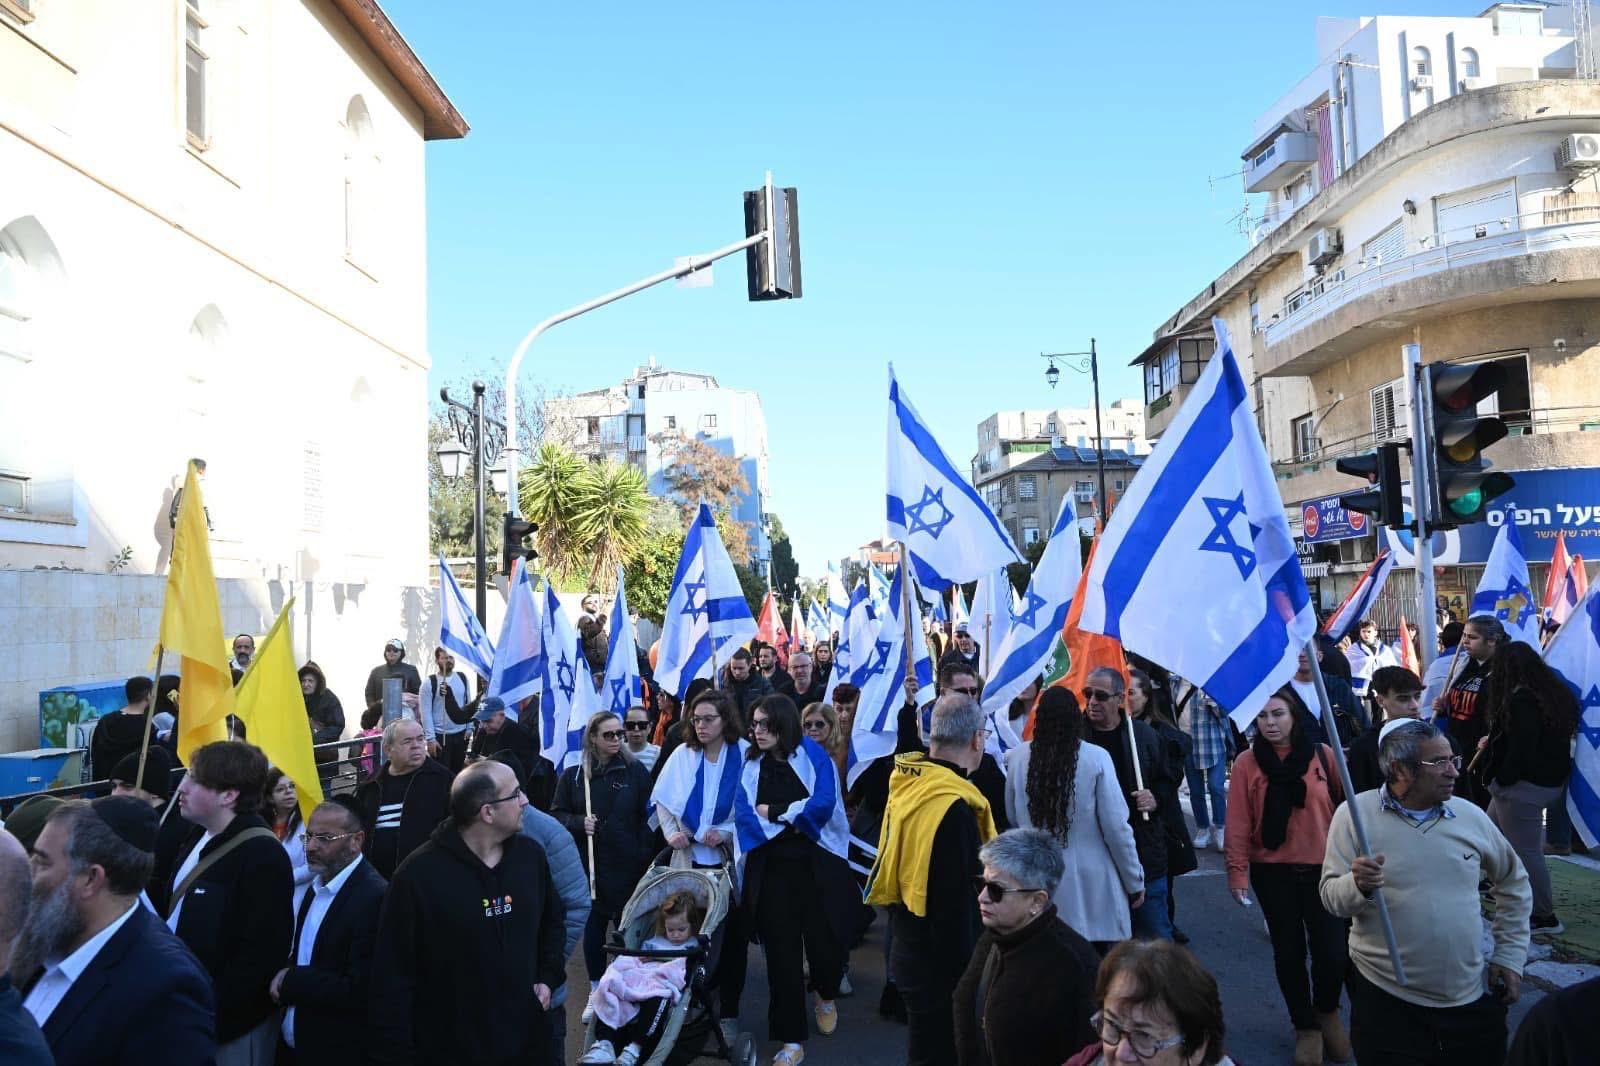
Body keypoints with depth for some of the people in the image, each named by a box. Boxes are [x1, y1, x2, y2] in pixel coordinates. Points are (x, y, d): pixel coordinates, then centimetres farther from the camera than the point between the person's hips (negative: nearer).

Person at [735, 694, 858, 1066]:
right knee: (781, 952, 3)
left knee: (825, 943, -1)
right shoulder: (750, 764, 5)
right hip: (771, 869, 2)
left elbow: (823, 805, -18)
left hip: (817, 865, -2)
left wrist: (773, 811, -8)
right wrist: (793, 818, -16)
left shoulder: (813, 755, -4)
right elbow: (744, 814, -7)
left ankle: (826, 996, 35)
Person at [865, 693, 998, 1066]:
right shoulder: (954, 806, -26)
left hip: (909, 949, 8)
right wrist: (962, 976, -17)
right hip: (939, 963, -8)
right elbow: (955, 906, -24)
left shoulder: (908, 784, 0)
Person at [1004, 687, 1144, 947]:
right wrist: (1135, 881, 3)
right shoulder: (1096, 759, -12)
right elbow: (1116, 827, -8)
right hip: (1089, 886, -2)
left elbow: (1012, 818, 5)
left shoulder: (1017, 757, -5)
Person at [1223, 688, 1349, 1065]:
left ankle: (1328, 1011, 30)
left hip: (1323, 868, 0)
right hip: (1273, 872, 0)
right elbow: (1238, 824, -6)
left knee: (1332, 951, -1)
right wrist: (1238, 873, -8)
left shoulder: (1323, 755, -3)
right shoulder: (1247, 763, -6)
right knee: (1289, 951, 9)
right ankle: (1305, 1026, 29)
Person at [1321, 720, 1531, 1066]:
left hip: (1472, 999, 4)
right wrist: (1358, 885, -30)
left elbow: (1514, 884, 18)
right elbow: (1331, 897, -9)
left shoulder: (1471, 815, 3)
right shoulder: (1355, 814, -8)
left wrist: (1511, 955, 12)